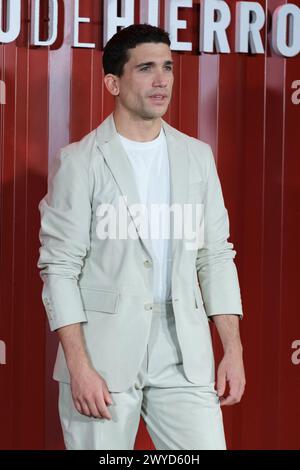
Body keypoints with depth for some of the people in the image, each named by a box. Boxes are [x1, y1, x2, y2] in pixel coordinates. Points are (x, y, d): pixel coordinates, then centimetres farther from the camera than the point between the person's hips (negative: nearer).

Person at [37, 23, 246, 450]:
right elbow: (60, 267, -5)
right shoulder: (79, 162, -3)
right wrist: (79, 366, -12)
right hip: (103, 353, -3)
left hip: (185, 353, 3)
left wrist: (233, 349, 5)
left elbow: (216, 255, 12)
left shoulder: (197, 156, 10)